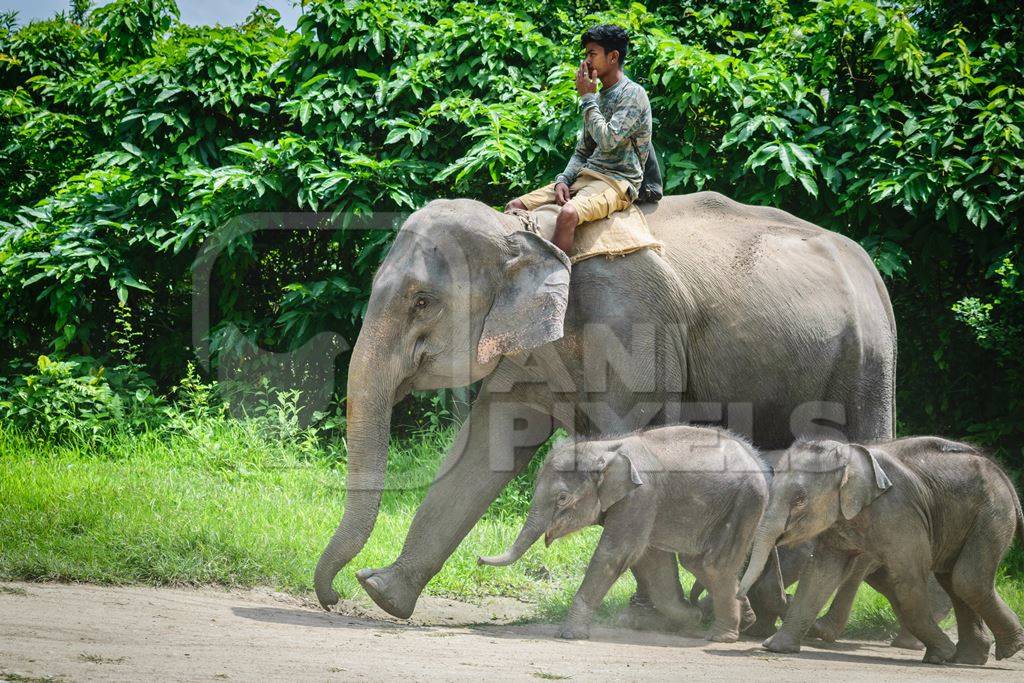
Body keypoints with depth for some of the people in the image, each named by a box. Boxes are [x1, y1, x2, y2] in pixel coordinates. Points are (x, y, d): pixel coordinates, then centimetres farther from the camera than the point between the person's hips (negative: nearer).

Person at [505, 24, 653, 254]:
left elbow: (608, 141, -18)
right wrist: (563, 180, -1)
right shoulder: (599, 97, 20)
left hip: (617, 182, -9)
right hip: (585, 176, 9)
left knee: (568, 214, -38)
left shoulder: (633, 94, -6)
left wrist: (587, 98, -6)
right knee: (515, 207, -6)